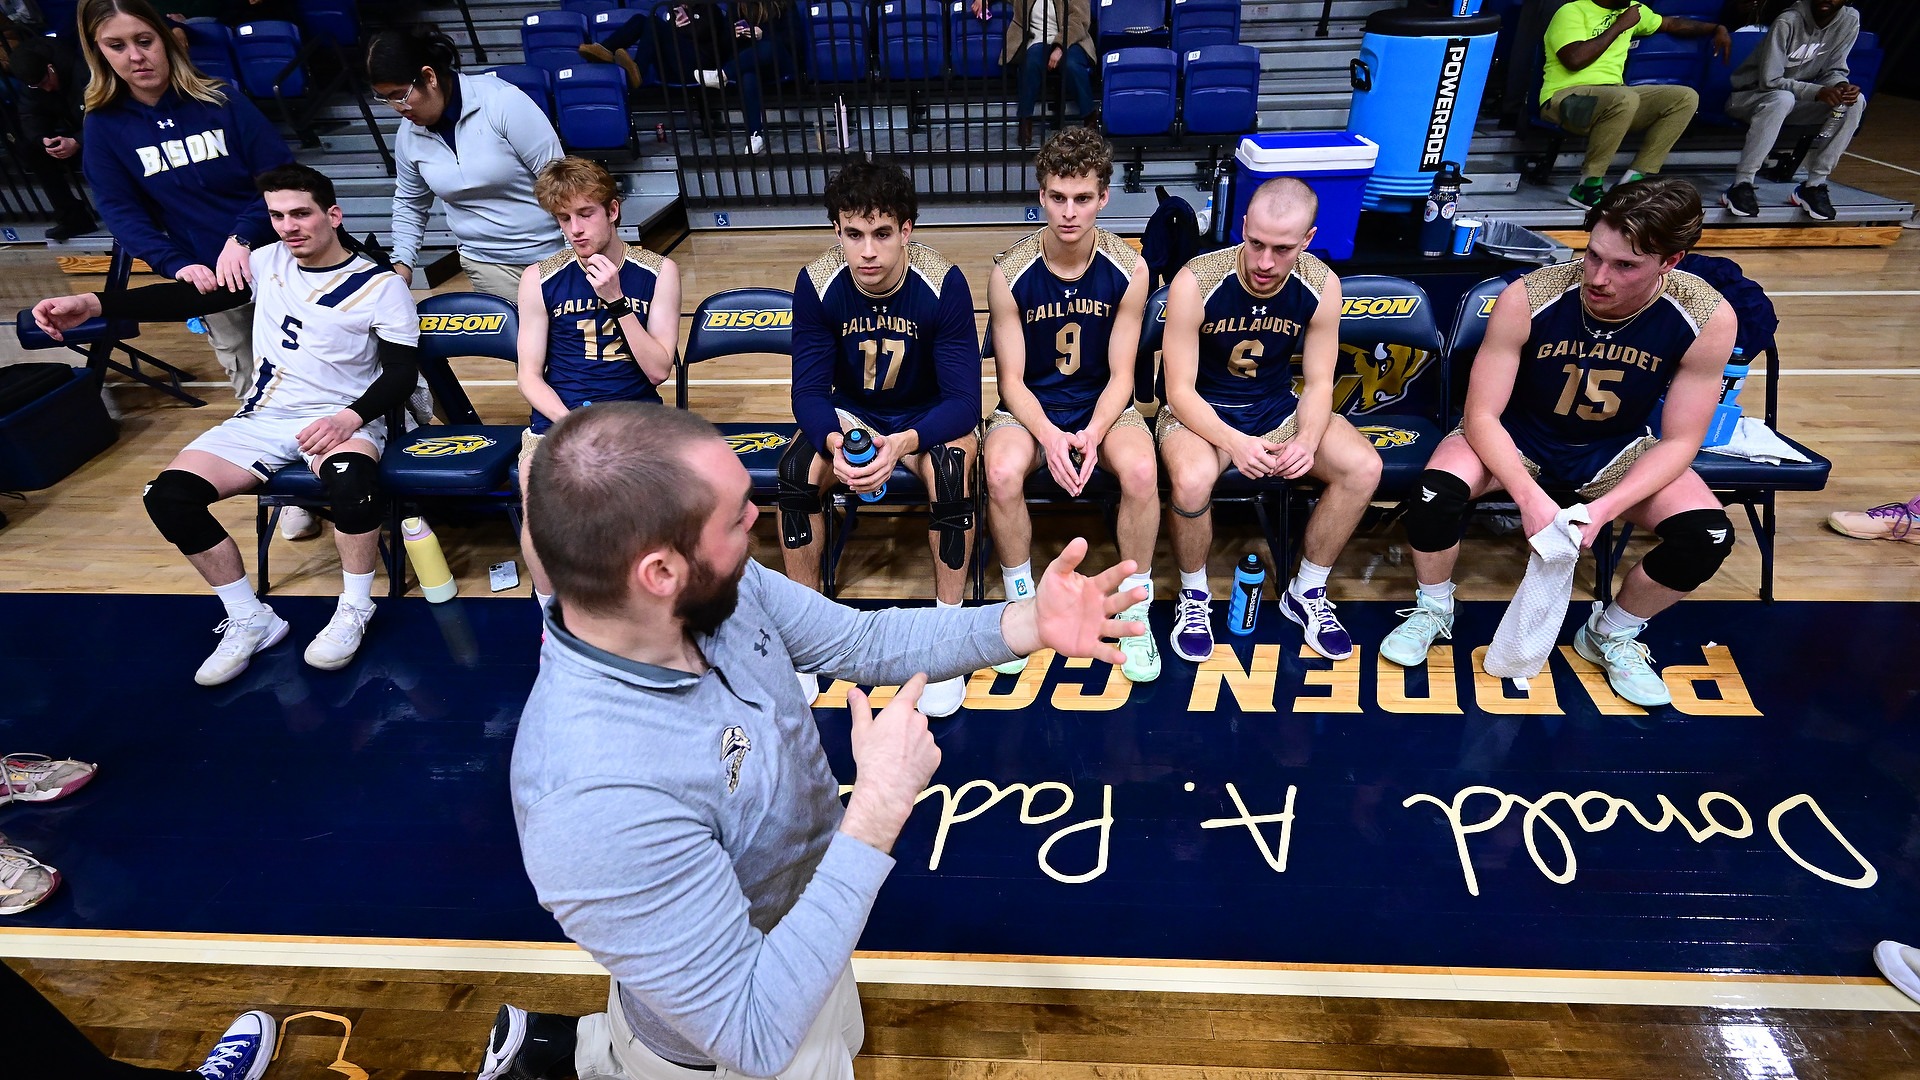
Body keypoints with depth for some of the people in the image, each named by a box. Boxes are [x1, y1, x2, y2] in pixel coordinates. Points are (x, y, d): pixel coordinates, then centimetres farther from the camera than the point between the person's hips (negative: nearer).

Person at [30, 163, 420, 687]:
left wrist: (350, 417, -24)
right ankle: (250, 621, -1)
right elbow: (191, 297, 3)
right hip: (263, 419, 5)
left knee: (352, 479, -40)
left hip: (341, 420, -5)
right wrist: (93, 304, -10)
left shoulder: (380, 286, -5)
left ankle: (354, 610, -16)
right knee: (168, 495, -14)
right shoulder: (268, 262, 7)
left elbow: (402, 371, -8)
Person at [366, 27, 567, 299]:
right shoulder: (409, 135, 2)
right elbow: (409, 204, 18)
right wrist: (402, 262, 9)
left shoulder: (502, 103, -16)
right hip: (487, 262, 4)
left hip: (554, 250, -3)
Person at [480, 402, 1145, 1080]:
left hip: (809, 929, 7)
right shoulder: (598, 798, -41)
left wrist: (1028, 625, -18)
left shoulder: (721, 589, -21)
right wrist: (881, 809, -36)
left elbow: (863, 642, -6)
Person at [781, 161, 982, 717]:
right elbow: (809, 391, -15)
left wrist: (902, 444, -43)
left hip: (928, 417, -2)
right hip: (850, 414, 2)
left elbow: (964, 400, -24)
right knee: (796, 470, -27)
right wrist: (835, 442, -38)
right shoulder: (816, 284, -17)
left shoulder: (943, 283, -23)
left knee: (952, 467, -34)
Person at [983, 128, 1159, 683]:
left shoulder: (1128, 271, -10)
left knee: (1142, 471, -32)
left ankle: (1134, 610, -9)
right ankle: (1021, 605, -8)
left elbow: (1120, 376, -6)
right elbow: (1011, 380, -9)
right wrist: (1049, 437, -27)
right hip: (1029, 406, 0)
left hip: (1103, 404, 1)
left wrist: (1092, 435, -26)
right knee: (1002, 473, -33)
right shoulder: (1009, 273, -12)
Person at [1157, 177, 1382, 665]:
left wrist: (1307, 440, -26)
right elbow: (1180, 391, -20)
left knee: (1364, 468, -18)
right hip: (1202, 411, -4)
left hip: (1278, 408, 4)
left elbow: (1318, 385, -4)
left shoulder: (1321, 287, -10)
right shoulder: (1195, 283, -22)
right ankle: (1194, 598, -7)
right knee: (1192, 479, -37)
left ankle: (1306, 593, 3)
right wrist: (1233, 442, -36)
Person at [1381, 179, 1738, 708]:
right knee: (1438, 490, -32)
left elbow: (1678, 442, -14)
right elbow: (1481, 416, -23)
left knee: (1708, 534, -21)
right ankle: (1433, 610, 0)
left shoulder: (1707, 318, -22)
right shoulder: (1527, 298, -28)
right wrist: (1529, 497, -37)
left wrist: (1604, 509, -30)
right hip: (1515, 439, -2)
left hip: (1613, 451, 2)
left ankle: (1611, 635, 10)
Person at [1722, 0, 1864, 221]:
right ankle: (1741, 185, -34)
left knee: (1855, 101, -18)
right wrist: (1818, 92, -33)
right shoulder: (1788, 21, -21)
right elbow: (1769, 81, -24)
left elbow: (1834, 71, 1)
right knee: (1782, 98, -39)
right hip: (1748, 97, -6)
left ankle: (1814, 184, -15)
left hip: (1799, 95, 6)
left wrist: (1842, 86, -23)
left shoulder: (1850, 20, -4)